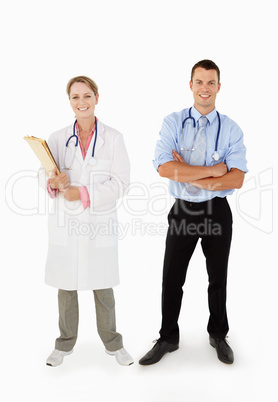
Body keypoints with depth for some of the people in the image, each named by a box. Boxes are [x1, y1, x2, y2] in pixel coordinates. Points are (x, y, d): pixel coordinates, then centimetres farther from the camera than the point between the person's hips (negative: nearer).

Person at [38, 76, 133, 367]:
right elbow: (44, 173, 1)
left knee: (103, 286, 8)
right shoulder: (58, 139, 4)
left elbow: (120, 183, -7)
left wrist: (84, 194, -18)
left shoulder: (113, 139, -2)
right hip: (65, 223, 2)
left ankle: (112, 343, 28)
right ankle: (65, 343, 31)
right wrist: (53, 182, -23)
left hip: (99, 222, -1)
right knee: (66, 285, 11)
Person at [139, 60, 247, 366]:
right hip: (182, 211, 0)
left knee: (218, 278, 16)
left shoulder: (231, 129, -3)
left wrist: (190, 176, -19)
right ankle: (168, 338, 31)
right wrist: (213, 170, -18)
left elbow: (236, 179, -14)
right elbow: (164, 168, -19)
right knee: (172, 279, 10)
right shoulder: (173, 123, -4)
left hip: (217, 212, 0)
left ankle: (218, 335, 38)